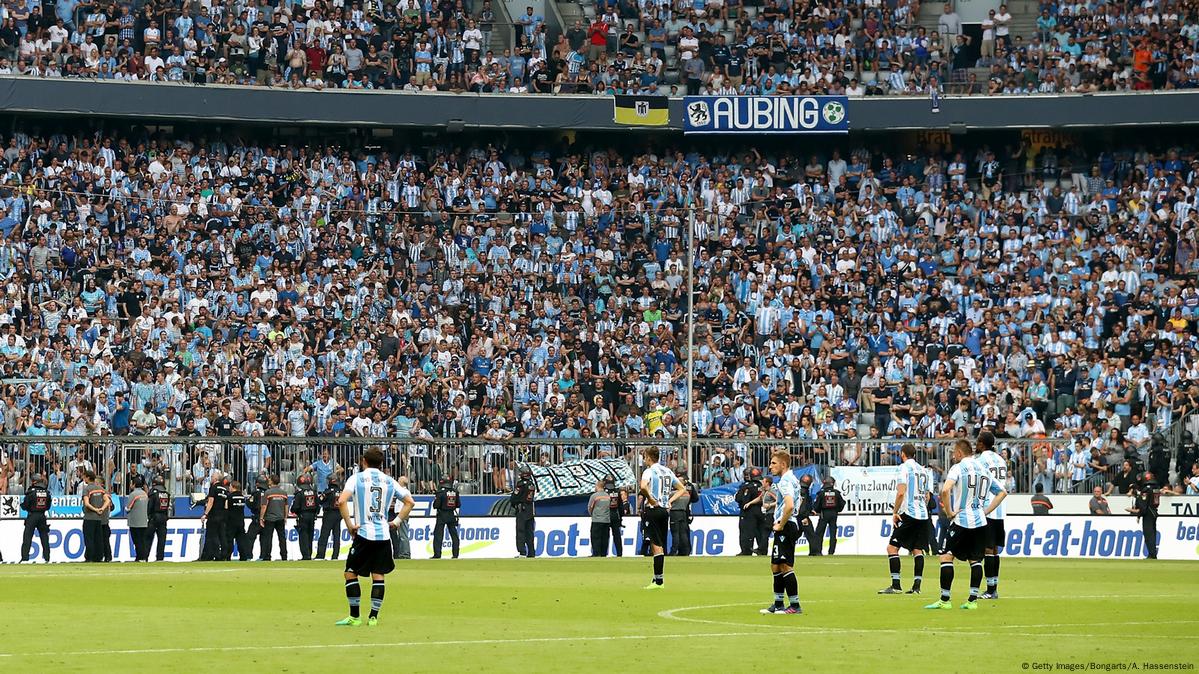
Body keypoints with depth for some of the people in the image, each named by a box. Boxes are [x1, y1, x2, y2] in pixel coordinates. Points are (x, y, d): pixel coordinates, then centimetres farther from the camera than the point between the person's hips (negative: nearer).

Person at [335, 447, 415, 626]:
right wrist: (396, 521, 13)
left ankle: (354, 617, 5)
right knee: (378, 575, 8)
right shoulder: (389, 481, 10)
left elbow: (342, 501, -15)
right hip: (384, 534, 3)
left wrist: (349, 525, -8)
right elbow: (410, 501, 11)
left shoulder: (356, 478, 0)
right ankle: (373, 617, 4)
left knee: (351, 573, 7)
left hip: (364, 533, -3)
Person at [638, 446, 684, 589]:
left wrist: (650, 499, -15)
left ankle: (658, 580, -11)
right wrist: (670, 501, 12)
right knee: (661, 546, 13)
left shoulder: (649, 471, -9)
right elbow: (682, 489, 19)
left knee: (656, 546, -8)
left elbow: (643, 486, -30)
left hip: (653, 509, -7)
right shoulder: (667, 471, 13)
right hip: (665, 510, 7)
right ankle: (658, 579, 17)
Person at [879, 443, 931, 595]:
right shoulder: (923, 470, 16)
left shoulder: (904, 467, -5)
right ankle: (916, 586, 3)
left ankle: (896, 585, -10)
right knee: (917, 550, 8)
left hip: (908, 513, -7)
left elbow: (901, 493, -14)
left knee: (892, 547, -4)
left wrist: (895, 512, -9)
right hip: (923, 514, 7)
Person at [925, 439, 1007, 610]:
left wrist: (949, 512, -11)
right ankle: (973, 600, 6)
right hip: (980, 522, 6)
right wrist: (986, 511, 15)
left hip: (961, 520, -6)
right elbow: (1002, 492, 20)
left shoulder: (958, 468, -6)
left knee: (946, 557, -2)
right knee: (975, 560, 10)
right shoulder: (984, 469, 13)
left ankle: (944, 600, -7)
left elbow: (945, 490, -23)